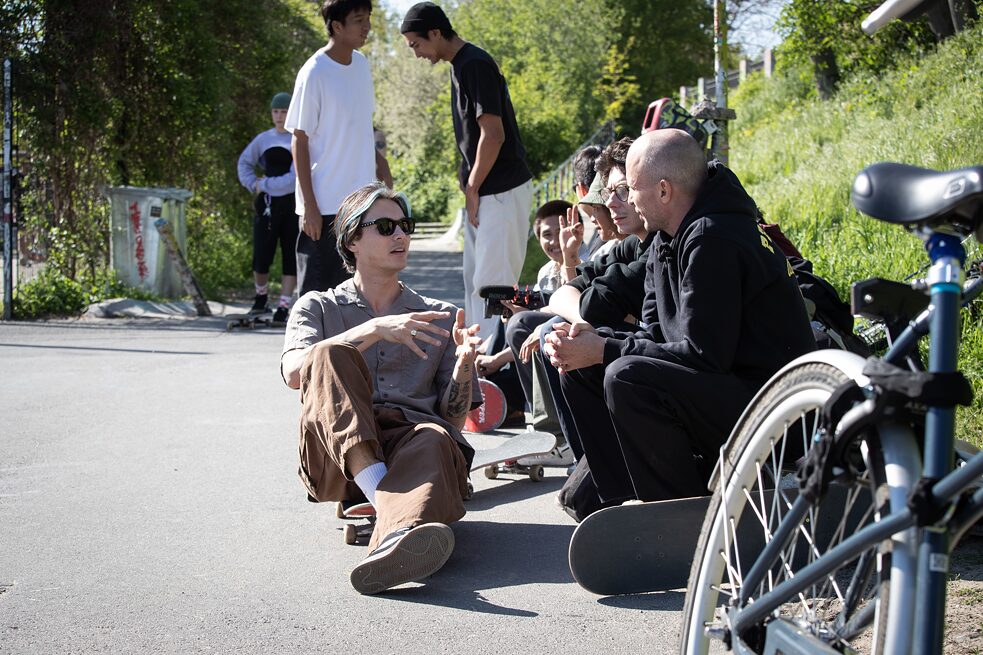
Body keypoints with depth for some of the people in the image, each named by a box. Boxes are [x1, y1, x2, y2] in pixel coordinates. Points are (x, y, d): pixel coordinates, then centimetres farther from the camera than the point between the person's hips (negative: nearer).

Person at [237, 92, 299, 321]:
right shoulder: (264, 139, 9)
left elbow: (296, 177, -13)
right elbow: (244, 163, 24)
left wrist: (265, 185, -8)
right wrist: (253, 185, 7)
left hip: (293, 205, -3)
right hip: (267, 205, 3)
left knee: (290, 256, -1)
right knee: (261, 256, 1)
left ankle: (284, 306, 5)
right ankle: (261, 295, 27)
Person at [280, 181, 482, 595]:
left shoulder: (439, 317, 27)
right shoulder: (318, 307, 22)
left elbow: (454, 418, 18)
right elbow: (294, 372, -2)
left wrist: (464, 362, -3)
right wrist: (374, 330, -13)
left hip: (411, 440, 1)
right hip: (336, 454, 0)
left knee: (435, 439, -36)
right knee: (329, 354, -27)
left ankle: (399, 533, -70)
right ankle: (382, 494, -46)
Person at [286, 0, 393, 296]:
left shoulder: (361, 63, 8)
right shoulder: (314, 74, -13)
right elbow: (300, 141, -12)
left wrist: (378, 158, 6)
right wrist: (309, 205, -15)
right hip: (325, 204, -7)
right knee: (318, 291, 0)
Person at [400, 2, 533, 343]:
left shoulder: (475, 65, -16)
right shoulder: (460, 65, 14)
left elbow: (493, 134, -21)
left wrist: (472, 188, -13)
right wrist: (470, 188, 13)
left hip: (501, 190, -11)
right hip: (483, 190, 11)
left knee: (492, 282, -10)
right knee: (474, 279, 16)